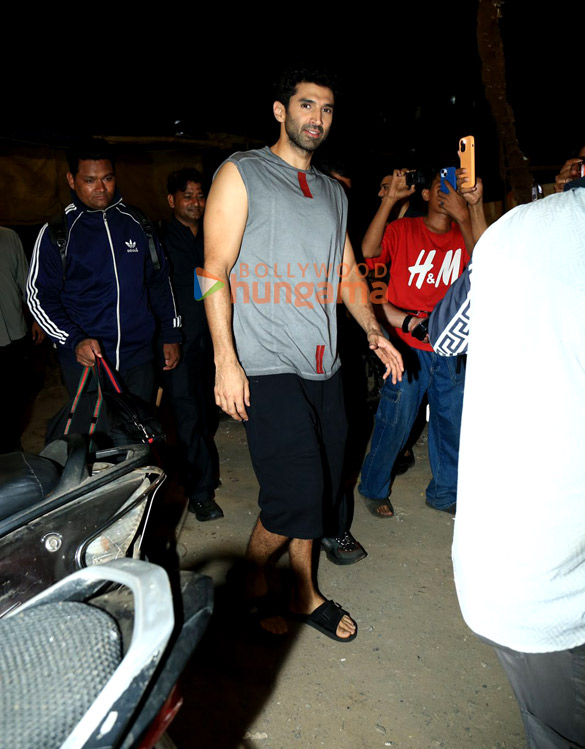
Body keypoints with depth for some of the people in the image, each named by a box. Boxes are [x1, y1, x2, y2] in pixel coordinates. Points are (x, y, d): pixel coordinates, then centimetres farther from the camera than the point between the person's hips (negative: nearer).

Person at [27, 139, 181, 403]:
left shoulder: (137, 223, 7)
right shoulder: (56, 232, -2)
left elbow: (160, 282, 14)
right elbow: (39, 295, -3)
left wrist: (171, 335, 10)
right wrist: (74, 340, -18)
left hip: (138, 356, 3)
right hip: (84, 361, -2)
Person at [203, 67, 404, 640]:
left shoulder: (333, 192, 20)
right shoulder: (241, 174, 1)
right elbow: (215, 272, -6)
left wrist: (373, 330, 8)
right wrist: (225, 360, -15)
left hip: (323, 367, 6)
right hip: (267, 367, -6)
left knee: (319, 489, 11)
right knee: (296, 495, -10)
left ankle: (303, 592, 32)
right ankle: (255, 578, 21)